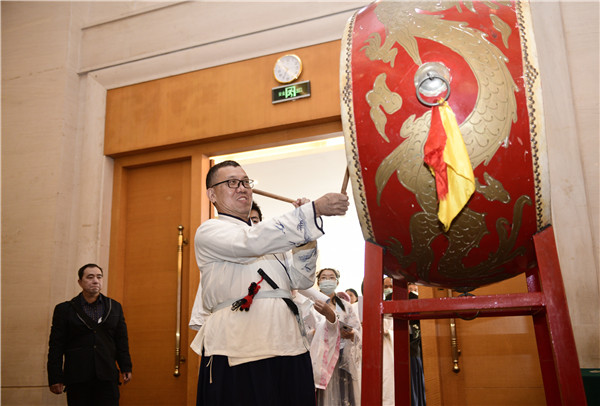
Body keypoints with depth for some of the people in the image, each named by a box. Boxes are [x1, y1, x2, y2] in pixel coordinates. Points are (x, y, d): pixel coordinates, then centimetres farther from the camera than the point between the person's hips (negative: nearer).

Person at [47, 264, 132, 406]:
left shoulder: (115, 307, 12)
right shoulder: (64, 309, 6)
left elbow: (121, 340, 13)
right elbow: (56, 347, 3)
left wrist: (126, 368, 7)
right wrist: (55, 378, -2)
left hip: (107, 378, 1)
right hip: (77, 379, -1)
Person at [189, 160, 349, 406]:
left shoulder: (270, 237, 23)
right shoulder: (209, 232, 2)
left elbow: (302, 280, 14)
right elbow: (252, 242, -18)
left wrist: (305, 237, 1)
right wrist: (314, 210, -20)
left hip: (287, 345, 6)